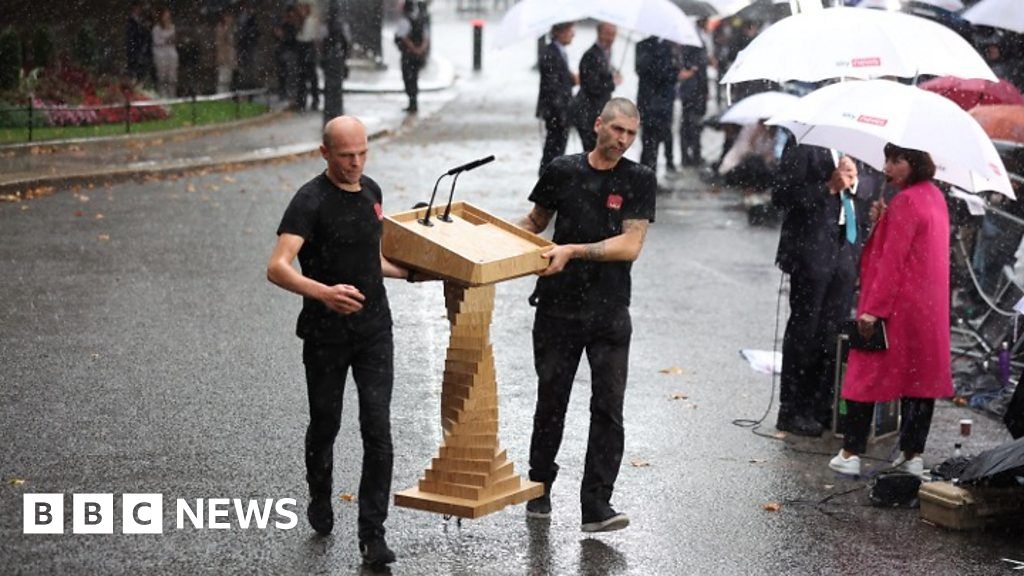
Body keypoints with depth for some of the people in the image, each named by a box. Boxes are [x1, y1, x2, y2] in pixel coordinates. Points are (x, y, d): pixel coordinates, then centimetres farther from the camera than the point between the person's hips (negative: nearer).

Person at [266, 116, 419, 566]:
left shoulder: (371, 191, 9)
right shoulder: (311, 200, -14)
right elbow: (278, 267, -27)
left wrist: (409, 273, 27)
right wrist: (323, 292, -42)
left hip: (374, 331, 4)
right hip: (326, 336, -4)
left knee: (378, 432, -5)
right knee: (325, 425, 13)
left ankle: (372, 535, 0)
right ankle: (320, 502, 40)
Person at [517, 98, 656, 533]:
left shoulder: (639, 180, 0)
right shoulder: (562, 171, 4)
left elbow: (630, 246, -10)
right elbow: (534, 222, 18)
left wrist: (573, 251, -19)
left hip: (609, 313, -1)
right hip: (558, 308, 1)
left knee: (608, 407, -6)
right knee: (551, 402, 10)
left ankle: (596, 505, -4)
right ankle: (539, 488, 28)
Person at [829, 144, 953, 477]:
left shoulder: (905, 202, -16)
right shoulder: (935, 196, 10)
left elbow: (892, 259, -19)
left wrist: (873, 308, -19)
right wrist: (885, 220, 9)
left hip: (896, 304, -8)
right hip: (929, 307, 8)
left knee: (867, 374, 0)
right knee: (919, 374, 10)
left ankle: (851, 454, 3)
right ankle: (913, 455, 13)